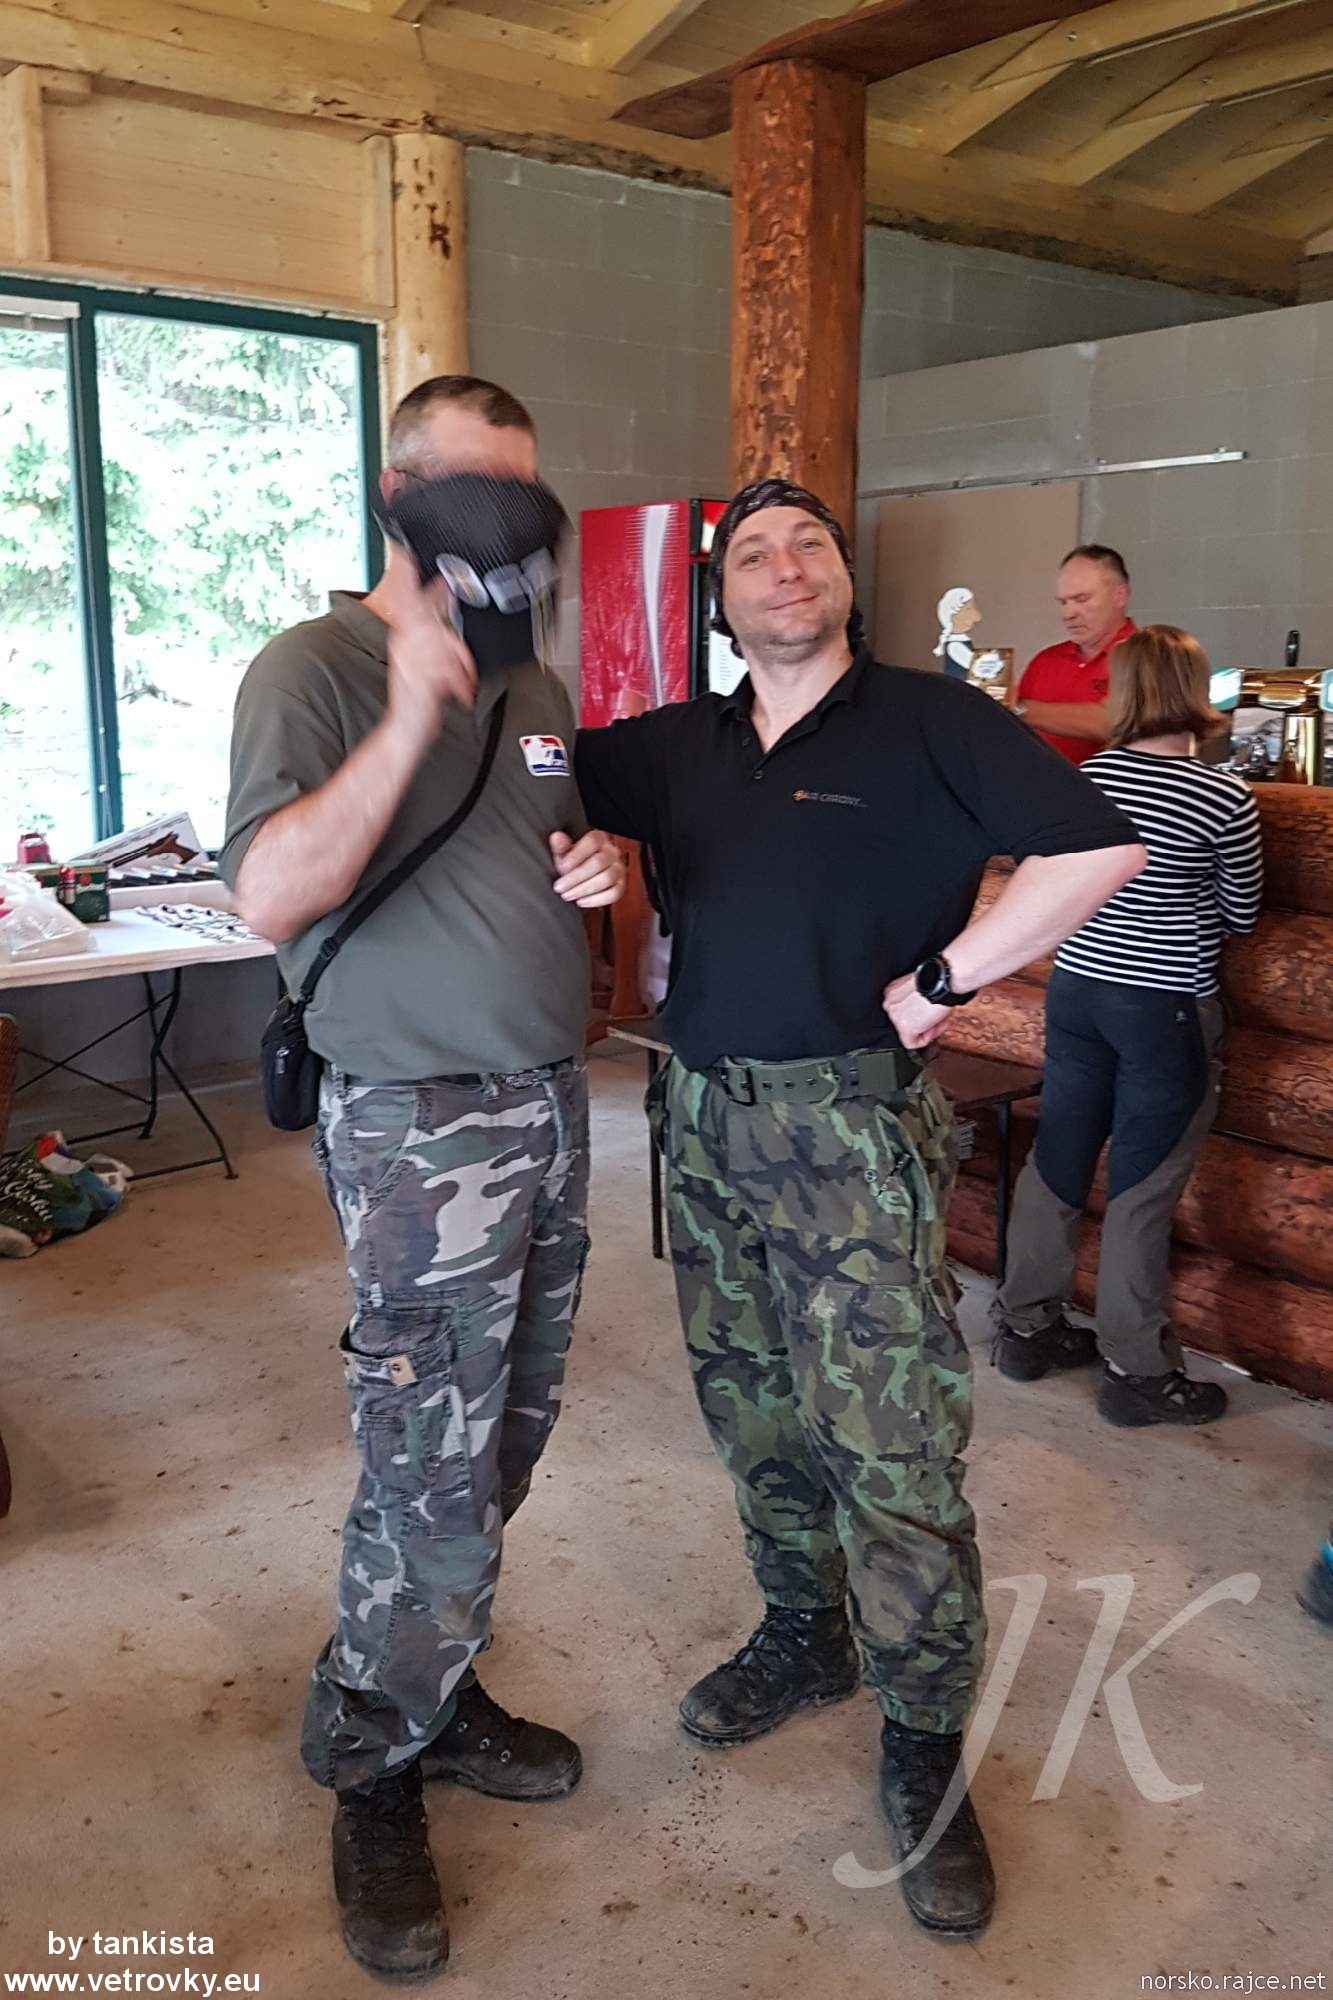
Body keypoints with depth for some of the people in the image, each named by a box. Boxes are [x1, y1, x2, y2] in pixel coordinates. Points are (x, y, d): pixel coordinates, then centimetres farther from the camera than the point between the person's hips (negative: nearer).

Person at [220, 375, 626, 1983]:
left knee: (500, 1458, 15)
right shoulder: (316, 669, -11)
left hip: (550, 1108, 7)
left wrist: (597, 868, 1)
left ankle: (435, 1696, 35)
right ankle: (370, 1766, 22)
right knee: (431, 1493, -2)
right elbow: (270, 900, -23)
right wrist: (412, 718, -29)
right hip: (421, 1132, -7)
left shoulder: (531, 680, 12)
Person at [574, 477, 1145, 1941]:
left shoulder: (926, 722, -4)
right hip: (706, 1118, 6)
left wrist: (938, 981, -13)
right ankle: (802, 1640, 40)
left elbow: (1099, 848, -13)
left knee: (892, 1451, -4)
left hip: (854, 1125, -5)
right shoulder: (675, 748, 12)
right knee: (751, 1411, 18)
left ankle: (925, 1749, 15)